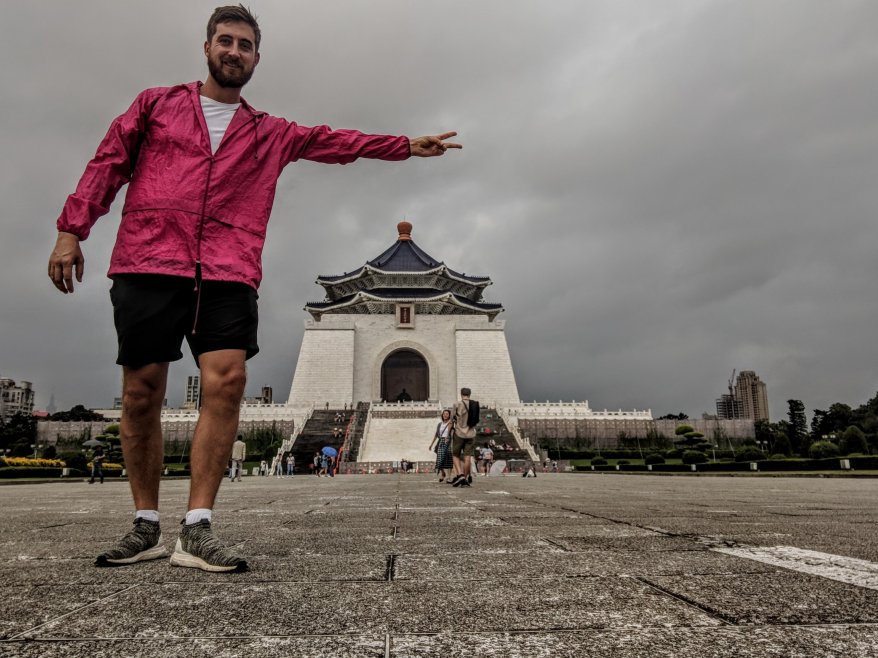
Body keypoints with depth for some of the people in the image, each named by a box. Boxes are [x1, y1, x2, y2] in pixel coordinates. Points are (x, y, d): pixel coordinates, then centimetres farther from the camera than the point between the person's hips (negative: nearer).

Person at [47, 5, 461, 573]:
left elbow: (336, 141, 17)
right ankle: (146, 527, 10)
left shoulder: (271, 134, 22)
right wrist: (72, 230, 5)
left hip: (228, 275, 1)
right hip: (147, 264, 0)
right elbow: (108, 164, 15)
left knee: (227, 380, -19)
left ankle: (197, 530, -15)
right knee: (141, 392, -3)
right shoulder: (156, 104, 19)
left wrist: (409, 146, 11)